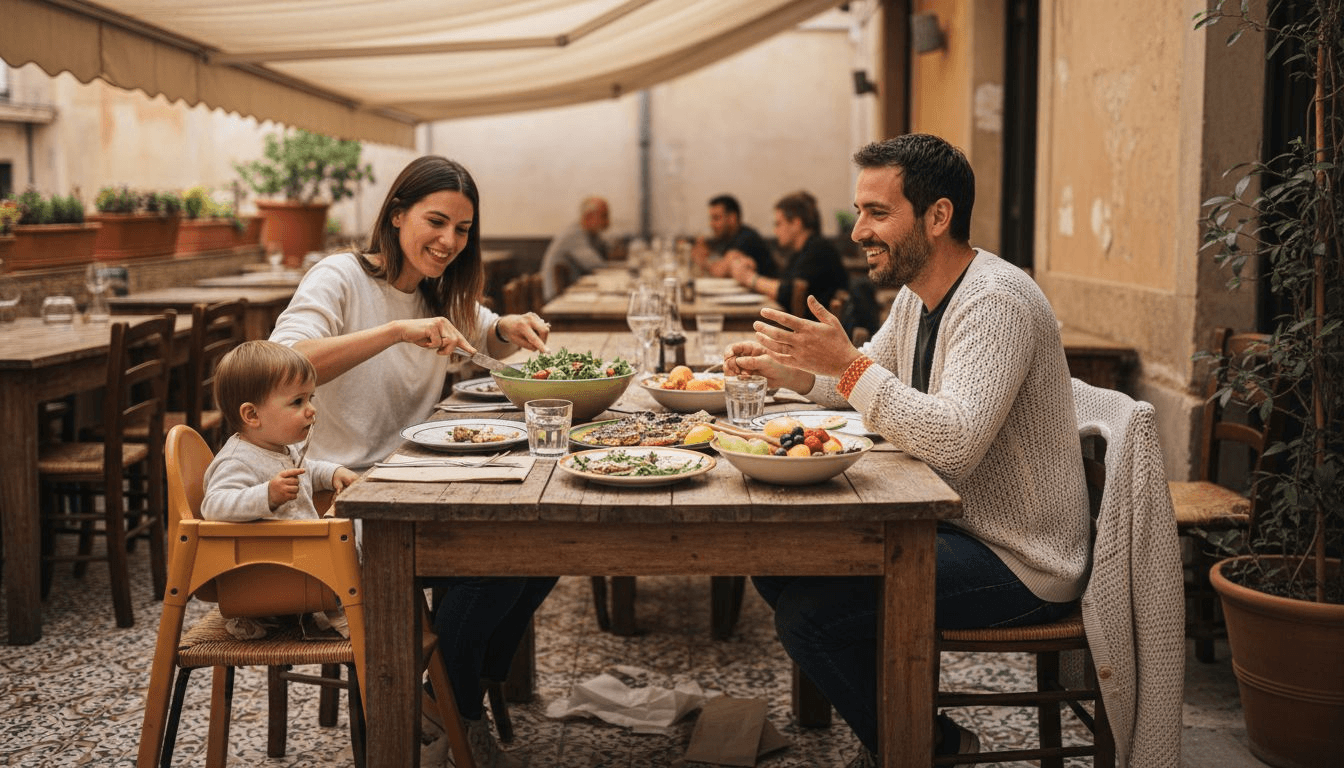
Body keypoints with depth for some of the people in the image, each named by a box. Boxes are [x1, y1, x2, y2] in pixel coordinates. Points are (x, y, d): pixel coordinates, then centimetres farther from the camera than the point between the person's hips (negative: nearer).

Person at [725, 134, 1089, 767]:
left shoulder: (996, 302, -23)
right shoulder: (917, 293, 8)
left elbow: (954, 442, -35)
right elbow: (870, 376, 24)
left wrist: (848, 364, -31)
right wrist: (786, 370, 6)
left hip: (1020, 563, -10)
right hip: (952, 524, 10)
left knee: (808, 613, -20)